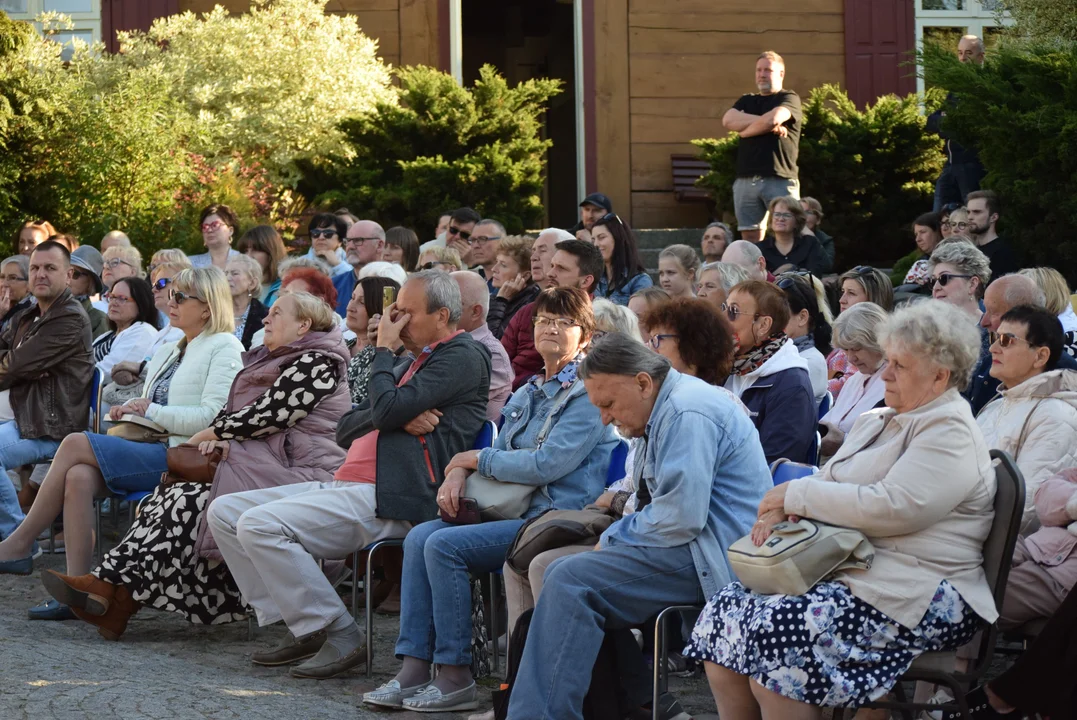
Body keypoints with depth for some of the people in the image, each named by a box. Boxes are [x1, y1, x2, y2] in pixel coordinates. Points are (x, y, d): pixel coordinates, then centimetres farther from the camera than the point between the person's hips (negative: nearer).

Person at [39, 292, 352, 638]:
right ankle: (111, 583, -25)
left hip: (299, 472, -9)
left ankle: (116, 591, -23)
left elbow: (268, 414, -14)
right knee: (173, 495, -13)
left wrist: (207, 435, -3)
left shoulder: (315, 363, -6)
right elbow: (233, 411, 20)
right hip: (263, 463, 9)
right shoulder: (271, 360, 24)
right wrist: (220, 439, -3)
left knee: (191, 502, -23)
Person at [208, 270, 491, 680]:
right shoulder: (412, 362, 26)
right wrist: (397, 417, -2)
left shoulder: (462, 356, -4)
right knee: (224, 512, 4)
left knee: (259, 524, -23)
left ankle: (340, 636, -16)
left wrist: (384, 349, -1)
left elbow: (386, 411, -17)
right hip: (348, 487, 10)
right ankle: (302, 628, 0)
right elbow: (346, 431, 19)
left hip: (389, 502, -10)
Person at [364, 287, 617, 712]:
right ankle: (413, 672, -14)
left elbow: (547, 464, -18)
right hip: (517, 510, 9)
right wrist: (459, 473, -3)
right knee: (419, 537, -11)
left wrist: (476, 459, -7)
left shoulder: (588, 395, -8)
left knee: (444, 545, -24)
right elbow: (501, 455, 21)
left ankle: (456, 681, -19)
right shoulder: (528, 393, 20)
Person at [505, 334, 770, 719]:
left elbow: (680, 517, -23)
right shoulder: (665, 410, 18)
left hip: (715, 558, -11)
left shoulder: (686, 414, -16)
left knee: (570, 581, -21)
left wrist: (612, 539, -9)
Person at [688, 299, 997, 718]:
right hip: (850, 567, 9)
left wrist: (798, 493, -12)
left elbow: (893, 508, -22)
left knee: (776, 633, -29)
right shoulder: (876, 422, 20)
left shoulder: (951, 432, -9)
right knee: (727, 611, -9)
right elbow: (828, 482, 22)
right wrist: (781, 510, -2)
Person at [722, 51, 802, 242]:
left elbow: (772, 119, -16)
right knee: (750, 241, 3)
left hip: (780, 180, -5)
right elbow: (728, 120, 1)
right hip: (746, 180, 5)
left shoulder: (789, 99, 5)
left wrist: (745, 130, 1)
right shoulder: (746, 101, 21)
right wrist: (768, 125, -7)